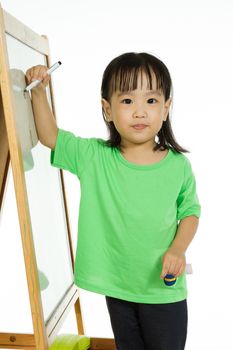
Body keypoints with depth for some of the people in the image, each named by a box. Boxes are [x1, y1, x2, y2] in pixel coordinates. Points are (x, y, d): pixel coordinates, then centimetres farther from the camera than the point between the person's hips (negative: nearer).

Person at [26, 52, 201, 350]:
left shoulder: (178, 165, -12)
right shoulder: (92, 157, -10)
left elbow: (190, 211, 0)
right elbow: (50, 136, -2)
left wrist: (178, 249, -15)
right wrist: (38, 92, -12)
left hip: (164, 289, -1)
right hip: (116, 285, 2)